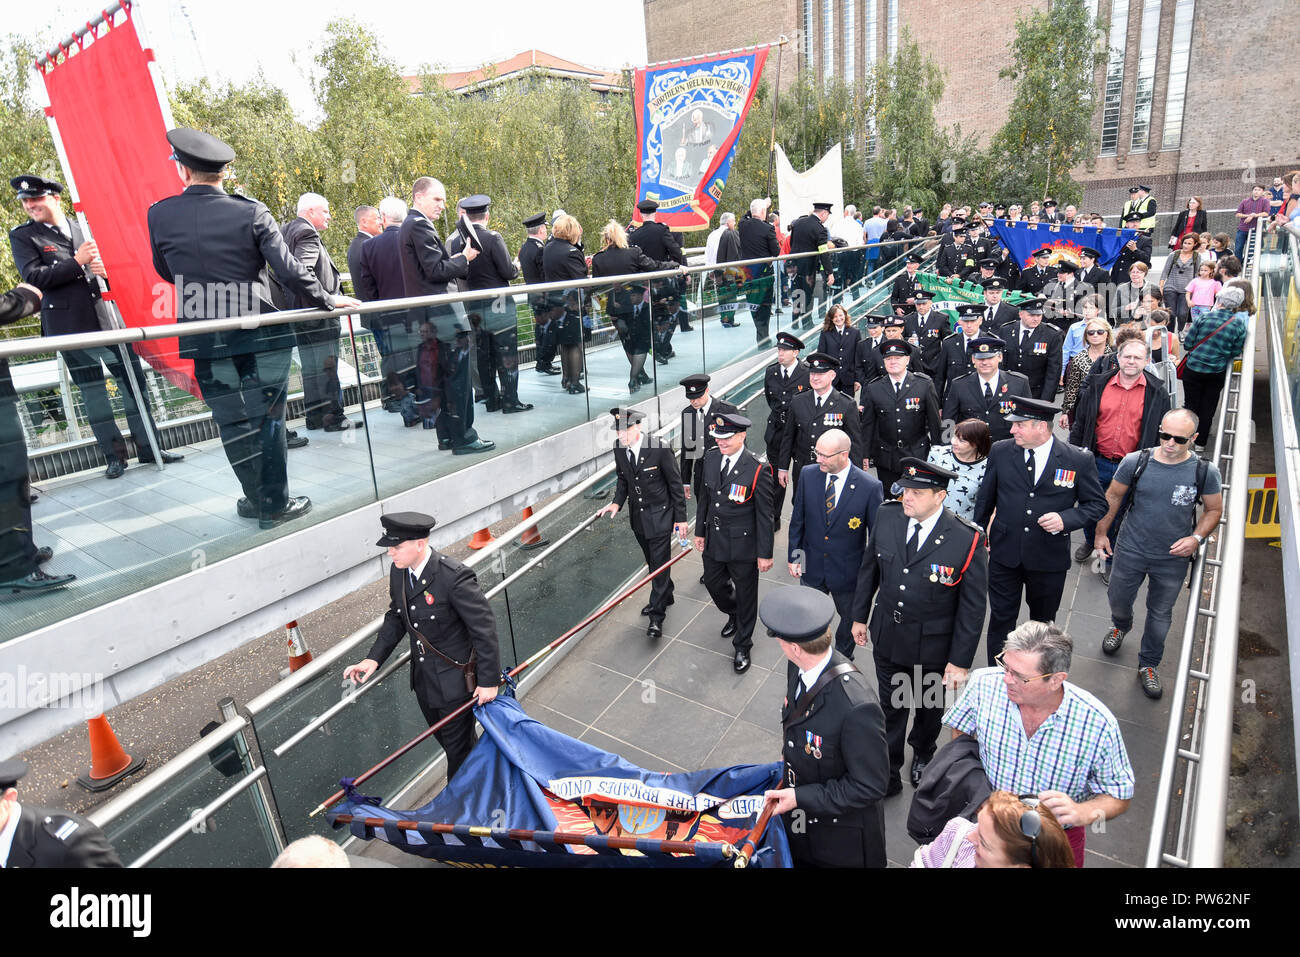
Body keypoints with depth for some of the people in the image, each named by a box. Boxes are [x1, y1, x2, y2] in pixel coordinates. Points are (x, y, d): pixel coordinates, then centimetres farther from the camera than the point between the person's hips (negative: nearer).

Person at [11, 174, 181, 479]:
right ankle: (114, 454, 8)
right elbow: (33, 277, -7)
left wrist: (107, 270, -5)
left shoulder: (86, 228, 14)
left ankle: (148, 446, 11)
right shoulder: (22, 236, 4)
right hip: (70, 325, -3)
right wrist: (78, 261, -13)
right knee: (92, 390, 2)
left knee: (133, 379, 3)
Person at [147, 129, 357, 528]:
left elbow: (165, 272, 14)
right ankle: (275, 505, 14)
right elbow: (289, 270, -10)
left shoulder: (160, 215, 0)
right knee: (268, 419, 9)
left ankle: (260, 500, 18)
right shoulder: (251, 212, -7)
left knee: (234, 423, 10)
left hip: (205, 340, 1)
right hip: (259, 334, -1)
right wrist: (326, 300, 3)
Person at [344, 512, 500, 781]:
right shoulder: (398, 572, -4)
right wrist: (373, 658, -1)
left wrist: (488, 680, -20)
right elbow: (396, 617, 11)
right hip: (423, 680, 8)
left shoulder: (454, 576, -28)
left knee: (458, 750, 9)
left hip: (456, 682, -8)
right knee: (447, 743, 26)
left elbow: (484, 628, -23)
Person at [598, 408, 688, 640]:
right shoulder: (619, 450, -4)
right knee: (653, 563, 21)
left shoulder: (660, 449, -20)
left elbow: (675, 484, -12)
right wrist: (617, 502, -7)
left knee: (660, 565, -3)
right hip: (638, 517, 6)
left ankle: (657, 617, 5)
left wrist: (681, 518, -10)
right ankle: (665, 596, 42)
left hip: (660, 516, -6)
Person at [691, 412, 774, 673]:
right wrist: (700, 531, 12)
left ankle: (742, 646, 33)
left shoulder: (758, 469, -22)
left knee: (745, 595, 11)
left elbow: (765, 514, -16)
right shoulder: (711, 458, -3)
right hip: (714, 541, 6)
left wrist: (765, 553, -13)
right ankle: (734, 615, 55)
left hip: (743, 544, -6)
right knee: (713, 583, 23)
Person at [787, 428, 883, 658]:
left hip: (847, 570, -2)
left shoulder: (870, 488, -22)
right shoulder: (808, 474, -12)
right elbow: (797, 520, 0)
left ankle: (843, 659, 50)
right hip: (812, 566, 2)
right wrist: (794, 556, 1)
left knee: (850, 618, 22)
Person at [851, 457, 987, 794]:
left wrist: (961, 661, -13)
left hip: (932, 648, -2)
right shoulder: (888, 516, -12)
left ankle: (922, 755, 55)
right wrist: (859, 616, 9)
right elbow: (869, 569, 3)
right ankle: (888, 774, 41)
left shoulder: (966, 540, -24)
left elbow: (973, 607, -16)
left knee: (928, 707, 24)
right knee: (891, 707, 20)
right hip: (887, 637, 2)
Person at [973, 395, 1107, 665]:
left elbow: (1097, 504, -2)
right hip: (1004, 554, 1)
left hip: (1049, 560, -1)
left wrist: (1066, 519, -20)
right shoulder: (1001, 451, -6)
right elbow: (985, 498, 6)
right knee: (1001, 618, 11)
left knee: (1043, 621, 19)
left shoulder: (1079, 460, -11)